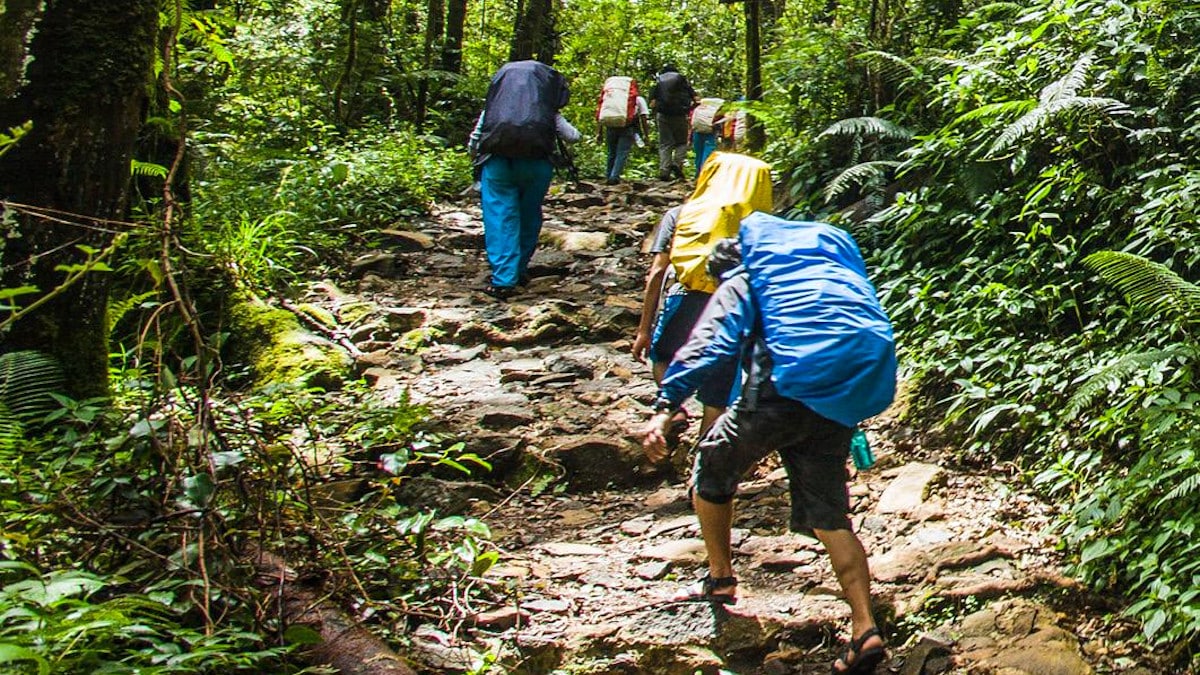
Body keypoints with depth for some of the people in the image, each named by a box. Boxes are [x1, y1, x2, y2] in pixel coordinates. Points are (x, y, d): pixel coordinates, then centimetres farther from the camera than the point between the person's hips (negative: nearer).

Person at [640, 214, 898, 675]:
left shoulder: (742, 283, 13)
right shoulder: (832, 269, 32)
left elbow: (709, 344, -6)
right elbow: (869, 321, 33)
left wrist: (665, 407, -17)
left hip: (791, 385, -5)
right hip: (852, 391, 5)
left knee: (713, 465, 20)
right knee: (828, 513, 12)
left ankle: (720, 579, 28)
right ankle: (865, 631, -1)